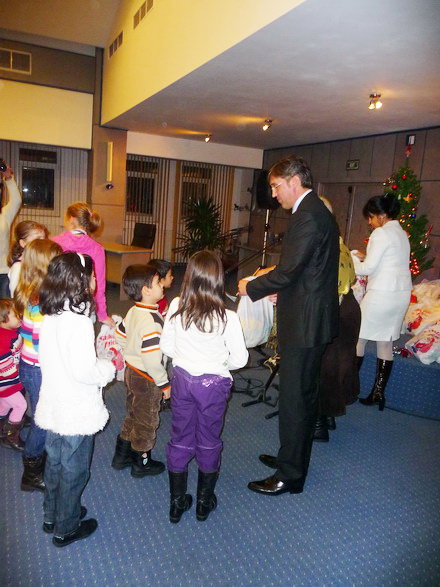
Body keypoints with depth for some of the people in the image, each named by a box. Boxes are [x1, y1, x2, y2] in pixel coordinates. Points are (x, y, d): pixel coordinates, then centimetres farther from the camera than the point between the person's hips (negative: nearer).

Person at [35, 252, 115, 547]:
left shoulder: (50, 316, -1)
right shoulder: (79, 322, -27)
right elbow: (84, 371, -28)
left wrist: (98, 360, 10)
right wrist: (110, 366, -11)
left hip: (53, 407, 8)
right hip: (76, 413, -8)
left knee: (55, 463, 25)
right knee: (74, 471, 12)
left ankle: (52, 517, 45)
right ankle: (66, 529, 32)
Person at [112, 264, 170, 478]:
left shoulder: (133, 312, -1)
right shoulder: (151, 321, -30)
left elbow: (119, 336, 12)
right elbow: (152, 358, -30)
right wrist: (164, 383, -18)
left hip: (131, 371, 9)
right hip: (146, 380, -9)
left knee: (133, 416, 25)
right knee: (146, 422, 12)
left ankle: (121, 456, 41)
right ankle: (142, 463, 31)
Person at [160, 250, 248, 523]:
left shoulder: (176, 307, -12)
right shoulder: (228, 317, -20)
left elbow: (166, 346, -2)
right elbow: (239, 359, -13)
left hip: (182, 379, 3)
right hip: (213, 383, -2)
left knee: (180, 439, 18)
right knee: (209, 442, 17)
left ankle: (177, 502, 32)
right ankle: (204, 503, 34)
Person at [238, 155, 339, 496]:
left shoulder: (307, 216, -18)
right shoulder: (318, 211, 14)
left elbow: (288, 270, -22)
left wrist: (252, 288, -8)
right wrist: (277, 288, 12)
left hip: (305, 323, -11)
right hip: (313, 319, 11)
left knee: (295, 398, 1)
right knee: (304, 394, 20)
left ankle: (290, 476, 16)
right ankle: (294, 458, 37)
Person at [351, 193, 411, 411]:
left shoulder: (381, 233, -12)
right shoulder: (401, 233, 15)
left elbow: (368, 268, -14)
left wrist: (352, 259, 3)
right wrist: (365, 257, 13)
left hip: (382, 293, -9)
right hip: (402, 293, 9)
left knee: (358, 336, 5)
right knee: (385, 342, 11)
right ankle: (378, 392, 16)